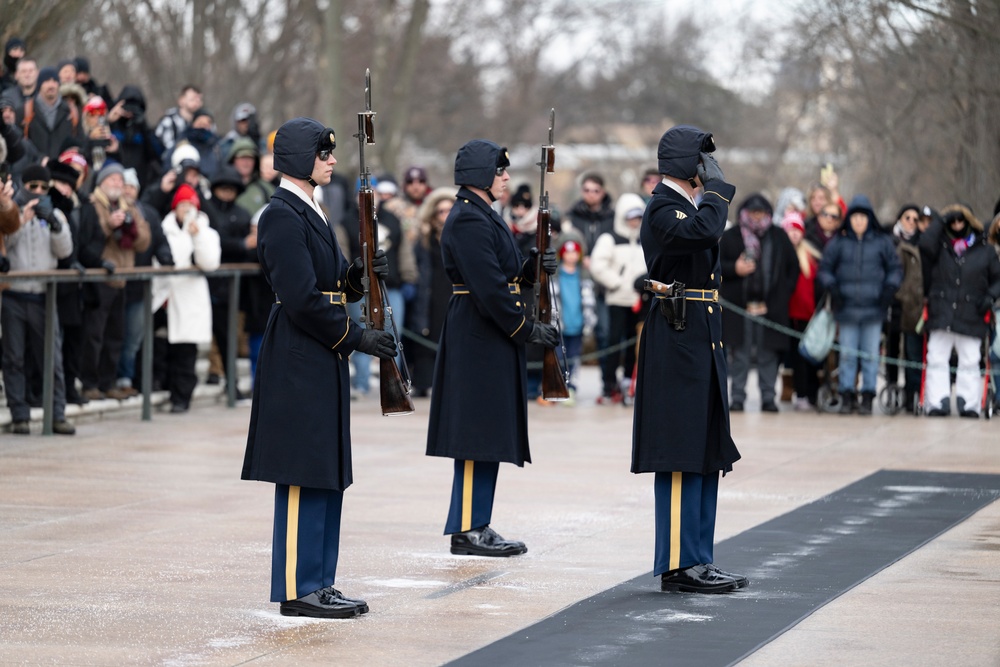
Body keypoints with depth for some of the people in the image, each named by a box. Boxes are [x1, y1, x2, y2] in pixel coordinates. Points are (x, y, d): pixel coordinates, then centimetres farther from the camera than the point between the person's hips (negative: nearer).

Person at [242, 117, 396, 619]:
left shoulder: (308, 213, 17)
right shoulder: (283, 216, -14)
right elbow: (302, 299, -20)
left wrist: (355, 276, 1)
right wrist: (357, 337, -16)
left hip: (321, 364, 10)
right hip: (299, 365, -10)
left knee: (326, 477, 11)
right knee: (303, 477, -6)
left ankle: (318, 583, 16)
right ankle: (298, 589, -2)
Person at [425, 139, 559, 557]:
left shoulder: (483, 216, 17)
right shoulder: (468, 221, -16)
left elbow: (504, 276, 20)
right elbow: (489, 288, -22)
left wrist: (533, 269, 2)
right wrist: (528, 330, -17)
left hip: (487, 340, 11)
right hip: (479, 341, -11)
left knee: (486, 437, 11)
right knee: (479, 433, -7)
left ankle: (474, 526, 15)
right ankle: (468, 529, -4)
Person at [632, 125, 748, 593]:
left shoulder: (685, 207, 19)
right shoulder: (662, 210, -13)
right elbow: (701, 232, -34)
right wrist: (717, 188, -18)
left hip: (699, 345, 10)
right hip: (676, 346, -10)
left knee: (704, 458, 12)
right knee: (681, 460, -8)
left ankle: (697, 561, 17)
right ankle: (678, 564, -6)